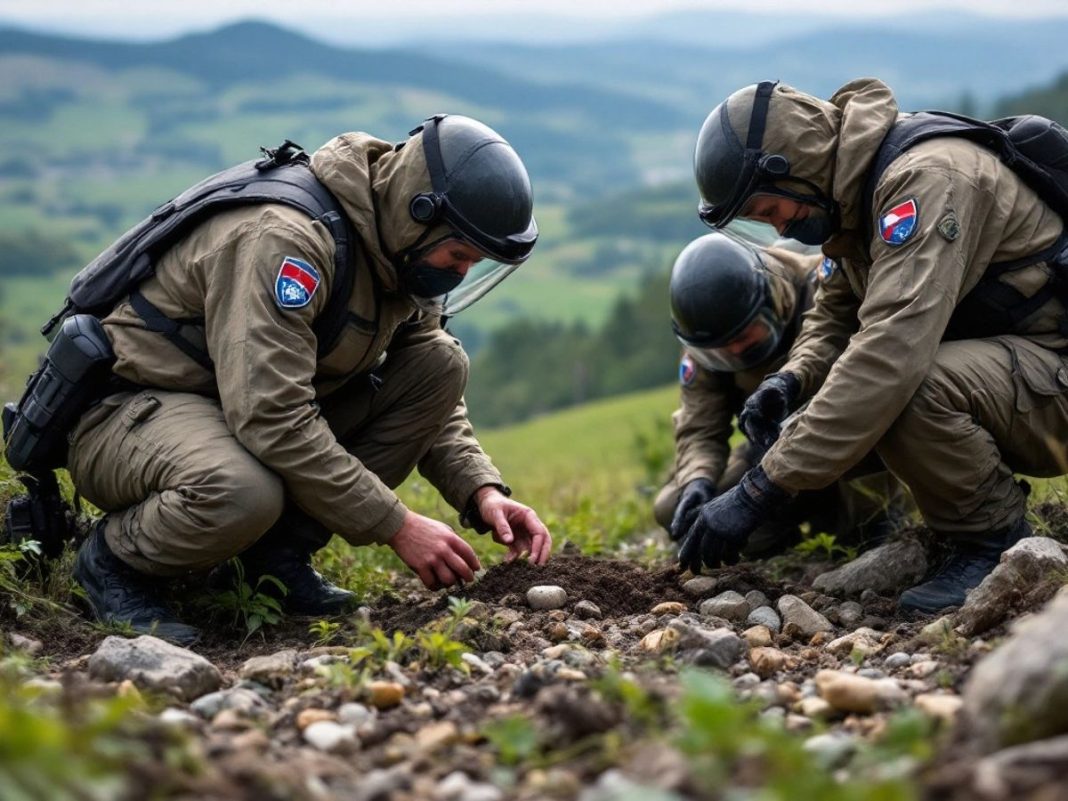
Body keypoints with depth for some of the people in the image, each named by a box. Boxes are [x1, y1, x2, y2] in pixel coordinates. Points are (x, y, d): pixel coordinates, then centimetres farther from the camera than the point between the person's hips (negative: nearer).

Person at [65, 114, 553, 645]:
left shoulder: (401, 253, -1)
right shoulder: (287, 237, -29)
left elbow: (431, 394, 7)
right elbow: (272, 420, -35)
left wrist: (482, 492, -11)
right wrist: (397, 526, -31)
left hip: (259, 407, 8)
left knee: (442, 363, -8)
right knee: (242, 494, -42)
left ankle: (281, 552, -3)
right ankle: (114, 558, -7)